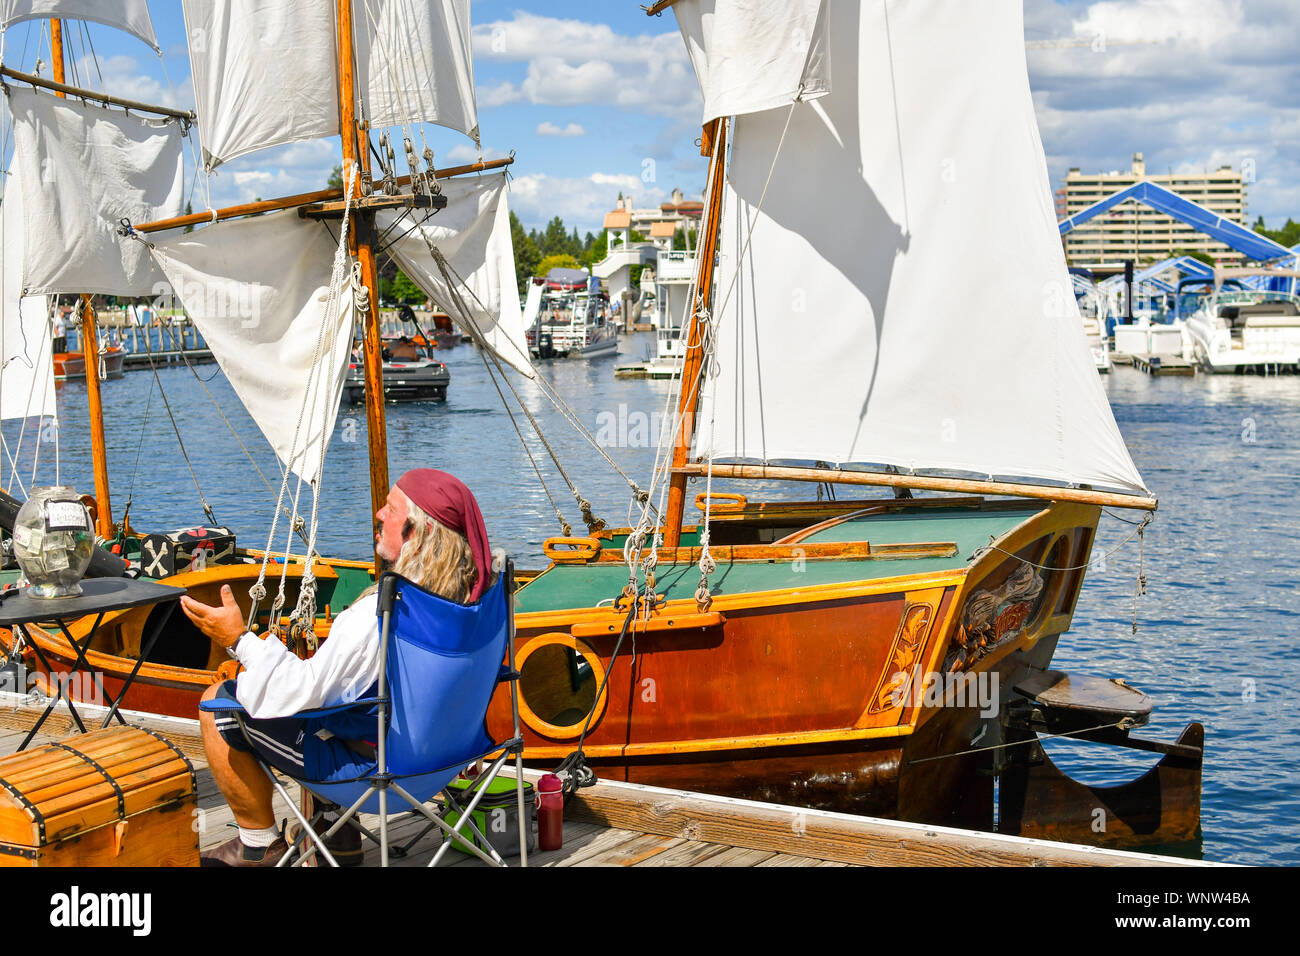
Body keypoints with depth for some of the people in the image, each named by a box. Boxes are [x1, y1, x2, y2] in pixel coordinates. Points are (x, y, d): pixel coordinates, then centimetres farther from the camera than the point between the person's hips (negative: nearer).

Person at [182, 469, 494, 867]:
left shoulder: (380, 614, -34)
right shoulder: (470, 592, -9)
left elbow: (304, 691, -27)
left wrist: (240, 640, -15)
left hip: (369, 759, -8)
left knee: (218, 703, 2)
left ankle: (261, 846, 17)